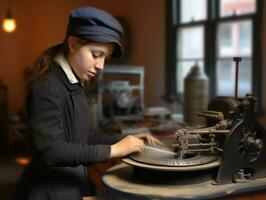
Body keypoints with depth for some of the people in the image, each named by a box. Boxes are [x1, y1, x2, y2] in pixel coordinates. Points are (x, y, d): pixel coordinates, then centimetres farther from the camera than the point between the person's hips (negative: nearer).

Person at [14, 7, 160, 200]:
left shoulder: (76, 86, 8)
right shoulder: (46, 88, -19)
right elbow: (50, 149, -26)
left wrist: (124, 140, 0)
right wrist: (113, 150, -24)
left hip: (75, 182, 8)